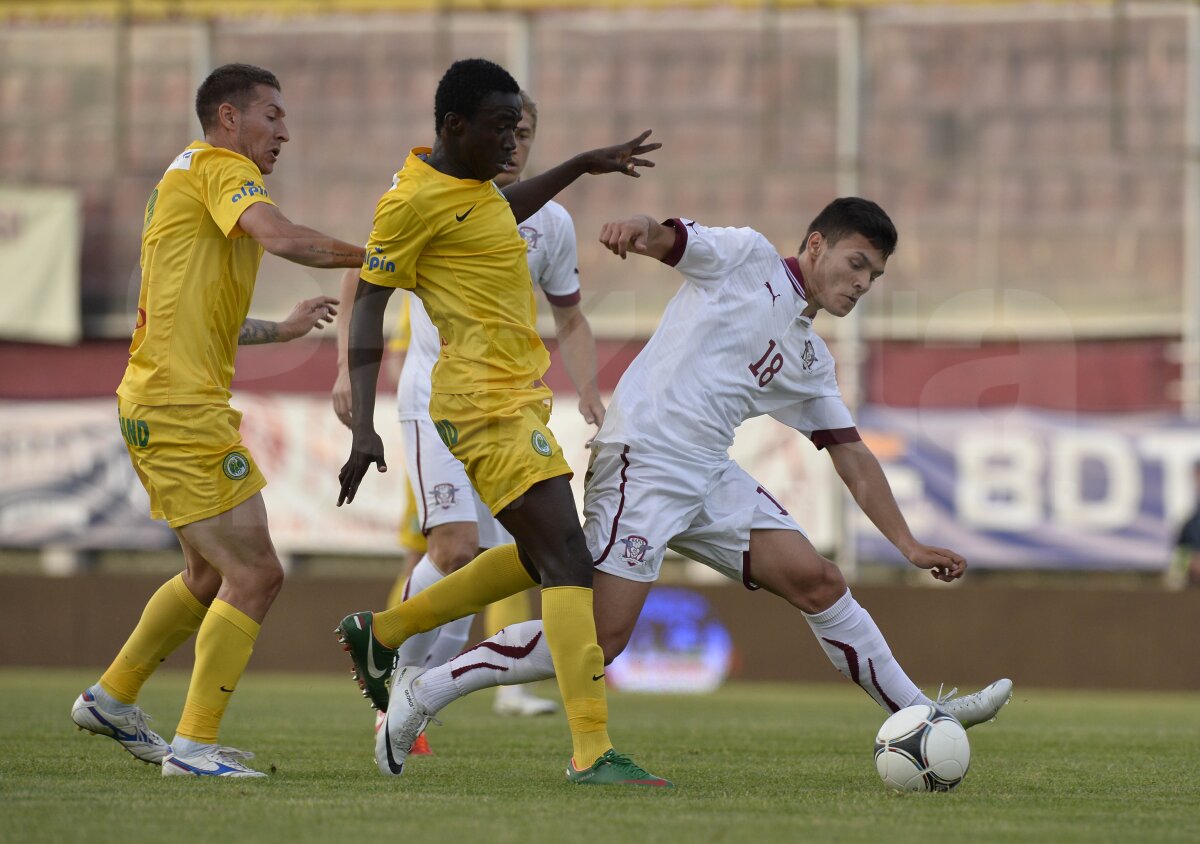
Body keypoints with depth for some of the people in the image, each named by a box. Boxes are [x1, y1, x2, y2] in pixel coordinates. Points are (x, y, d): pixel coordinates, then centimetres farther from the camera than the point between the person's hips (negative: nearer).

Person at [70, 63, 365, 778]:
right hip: (181, 408, -11)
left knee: (213, 575, 22)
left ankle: (113, 700, 31)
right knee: (255, 576, -11)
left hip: (161, 408, 11)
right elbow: (281, 238, -25)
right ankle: (194, 745, -9)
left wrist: (281, 329, 28)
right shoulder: (219, 168, -7)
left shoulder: (190, 178, 24)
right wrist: (371, 257, -15)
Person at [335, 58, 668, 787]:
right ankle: (592, 752, -22)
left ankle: (382, 634, 31)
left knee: (539, 559, 18)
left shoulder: (470, 181, 12)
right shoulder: (414, 199, -14)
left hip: (520, 395, 10)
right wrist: (364, 426, -20)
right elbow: (369, 304, -14)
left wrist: (584, 165, 39)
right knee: (567, 556, -17)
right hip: (488, 405, -10)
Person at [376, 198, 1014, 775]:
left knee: (818, 584, 2)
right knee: (597, 642, -15)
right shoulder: (747, 258, 3)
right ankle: (424, 692, -7)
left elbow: (852, 458, 25)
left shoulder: (812, 363, 22)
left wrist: (909, 545, 20)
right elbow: (668, 239, -13)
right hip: (644, 460, -8)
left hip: (710, 479, 8)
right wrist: (638, 230, -38)